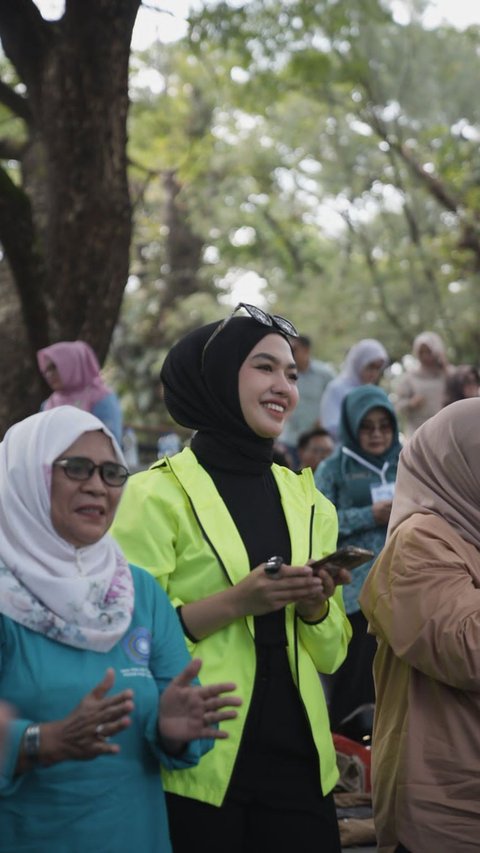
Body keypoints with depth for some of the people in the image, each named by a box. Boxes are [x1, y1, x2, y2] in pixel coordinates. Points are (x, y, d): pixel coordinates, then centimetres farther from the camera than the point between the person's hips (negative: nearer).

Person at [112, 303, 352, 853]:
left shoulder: (307, 500, 11)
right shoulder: (159, 493, -5)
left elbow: (331, 654, 13)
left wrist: (316, 606, -7)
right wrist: (234, 602, -21)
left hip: (296, 759, 5)